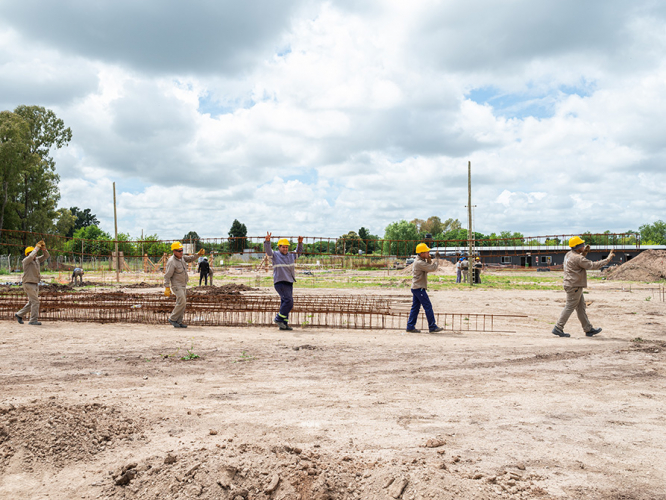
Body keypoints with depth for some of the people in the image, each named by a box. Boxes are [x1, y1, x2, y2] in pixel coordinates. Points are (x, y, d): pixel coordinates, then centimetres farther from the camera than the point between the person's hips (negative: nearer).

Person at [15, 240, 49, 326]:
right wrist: (37, 247, -19)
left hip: (35, 284, 8)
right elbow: (31, 256, -30)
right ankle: (33, 320, -9)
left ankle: (19, 315, 27)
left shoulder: (37, 260, 13)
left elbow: (46, 256, 13)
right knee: (35, 301, -12)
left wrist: (43, 248, -5)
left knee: (31, 302, 14)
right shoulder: (26, 261, -9)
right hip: (29, 284, -8)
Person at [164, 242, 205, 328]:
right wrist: (167, 288, -26)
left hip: (183, 285, 9)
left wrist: (198, 254, -2)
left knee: (181, 304, 8)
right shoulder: (172, 262, -21)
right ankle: (172, 319, 0)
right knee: (182, 302, -15)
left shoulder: (181, 257, 3)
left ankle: (178, 322, 13)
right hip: (176, 285, -9)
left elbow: (190, 259, 16)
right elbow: (167, 276, -22)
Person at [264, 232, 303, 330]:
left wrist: (300, 243, 14)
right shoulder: (275, 255, -1)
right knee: (289, 301, -19)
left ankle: (284, 324, 11)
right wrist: (267, 241, -33)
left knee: (285, 304, 7)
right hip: (280, 282, -7)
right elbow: (268, 250, -15)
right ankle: (279, 318, -7)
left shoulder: (291, 255, 16)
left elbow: (299, 252, 30)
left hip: (289, 283, 7)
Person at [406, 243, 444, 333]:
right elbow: (432, 268, -23)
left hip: (416, 288, 10)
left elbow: (428, 267, 22)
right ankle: (432, 327, 0)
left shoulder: (421, 261, 14)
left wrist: (429, 259, 6)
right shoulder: (419, 263, -19)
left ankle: (410, 326, 10)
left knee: (415, 307, 10)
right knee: (428, 307, -5)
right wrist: (437, 259, -9)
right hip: (419, 288, -10)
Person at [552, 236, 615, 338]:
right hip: (574, 286, -10)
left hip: (571, 285, 10)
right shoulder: (577, 258, -20)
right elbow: (593, 265, -20)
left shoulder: (569, 254, 9)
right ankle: (558, 328, 1)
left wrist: (584, 253, 14)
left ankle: (588, 329, 21)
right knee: (569, 307, -3)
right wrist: (608, 259, -13)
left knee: (581, 307, 14)